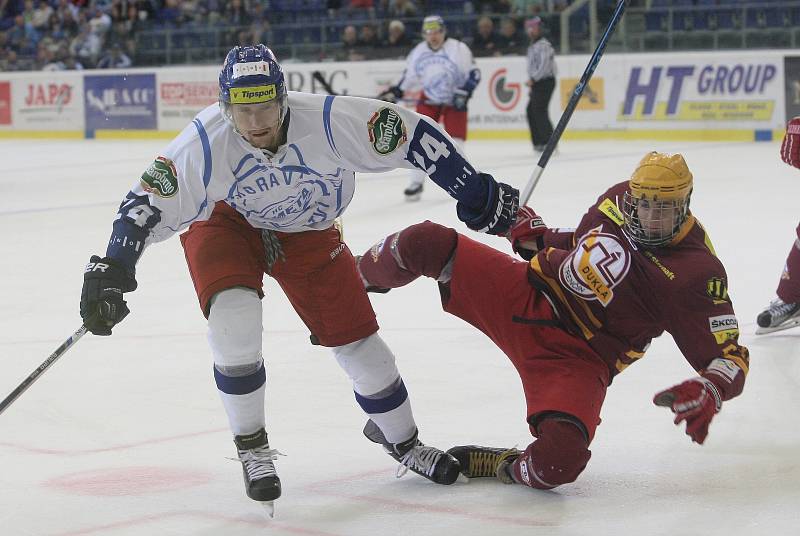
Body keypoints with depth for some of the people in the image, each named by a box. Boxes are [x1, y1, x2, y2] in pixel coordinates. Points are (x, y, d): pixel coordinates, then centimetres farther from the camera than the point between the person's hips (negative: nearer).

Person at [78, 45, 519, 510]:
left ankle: (402, 440, 29)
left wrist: (477, 193, -23)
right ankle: (252, 449, -2)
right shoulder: (205, 144, -35)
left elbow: (414, 135, -27)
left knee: (357, 337, 1)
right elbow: (148, 204, -30)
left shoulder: (328, 121, -35)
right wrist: (111, 271, -39)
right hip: (224, 223, -1)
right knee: (234, 323, -26)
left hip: (308, 231, 1)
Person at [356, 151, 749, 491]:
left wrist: (709, 392, -36)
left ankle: (507, 468, 4)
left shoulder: (696, 272, -15)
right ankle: (359, 276, 22)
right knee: (423, 242, -14)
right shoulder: (618, 199, 2)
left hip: (576, 359, -4)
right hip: (523, 294, 4)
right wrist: (534, 235, 10)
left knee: (559, 462, -34)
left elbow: (730, 355, -16)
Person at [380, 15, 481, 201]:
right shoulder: (418, 52, -5)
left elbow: (473, 74, -14)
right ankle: (416, 182, 3)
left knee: (456, 140, -6)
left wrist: (464, 93, -25)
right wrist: (395, 92, 3)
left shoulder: (458, 49, -18)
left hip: (454, 100, -3)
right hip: (429, 99, 3)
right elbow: (410, 76, 10)